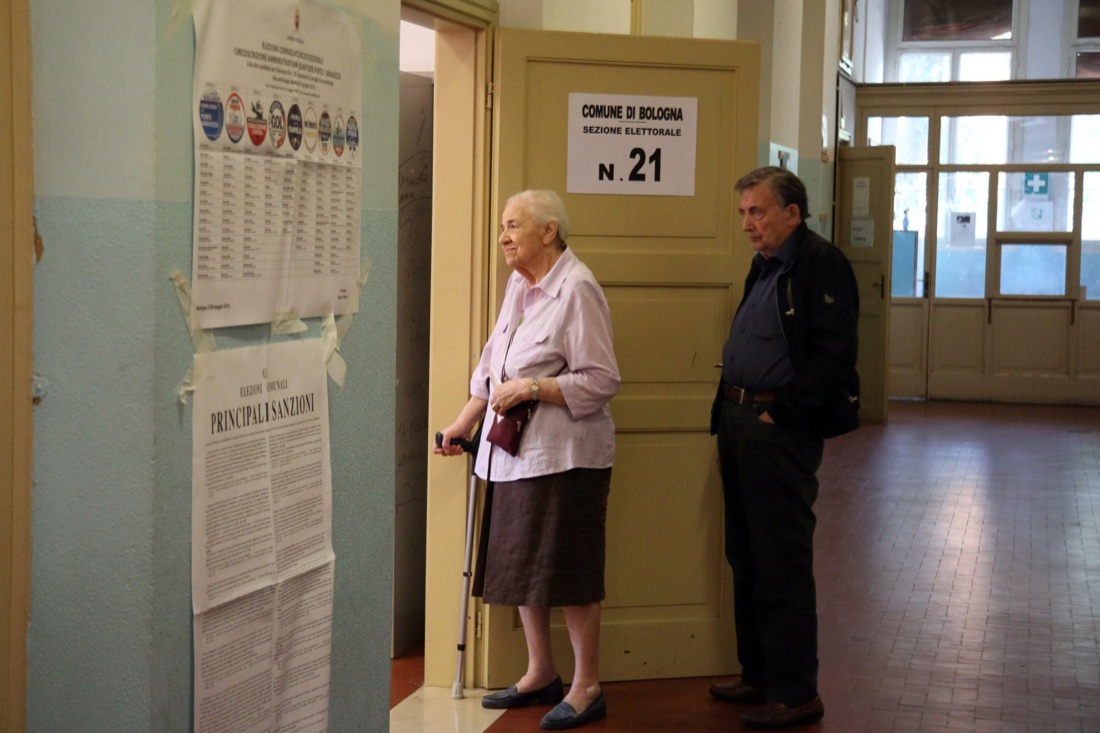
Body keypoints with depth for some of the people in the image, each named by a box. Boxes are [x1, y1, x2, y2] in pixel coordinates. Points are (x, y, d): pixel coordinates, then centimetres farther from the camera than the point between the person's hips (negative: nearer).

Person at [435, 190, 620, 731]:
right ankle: (541, 674, 31)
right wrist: (465, 422, 20)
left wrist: (532, 388, -20)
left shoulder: (577, 289, -13)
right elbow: (491, 365, 21)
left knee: (567, 569, -2)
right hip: (511, 451, 9)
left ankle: (586, 688, 11)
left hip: (563, 455, -9)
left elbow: (601, 380, -16)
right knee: (520, 561, 15)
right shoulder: (518, 285, 13)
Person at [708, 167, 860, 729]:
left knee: (781, 563, -4)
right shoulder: (764, 266, 17)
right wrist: (727, 418, 14)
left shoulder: (820, 264, -12)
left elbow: (833, 353, -19)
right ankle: (758, 675, 27)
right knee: (745, 557, 16)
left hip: (782, 428, -10)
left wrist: (781, 412, -18)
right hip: (741, 424, 10)